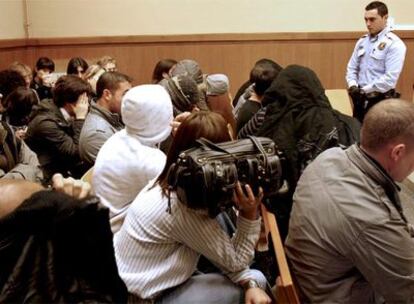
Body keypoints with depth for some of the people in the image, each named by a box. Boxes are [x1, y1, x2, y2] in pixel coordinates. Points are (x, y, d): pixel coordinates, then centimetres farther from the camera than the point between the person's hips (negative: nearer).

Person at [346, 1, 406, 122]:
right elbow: (352, 67, 13)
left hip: (381, 101, -6)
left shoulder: (394, 44, -11)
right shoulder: (362, 41, 10)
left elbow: (390, 79, -18)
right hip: (361, 100, 6)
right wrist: (352, 85, -6)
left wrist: (364, 90, -15)